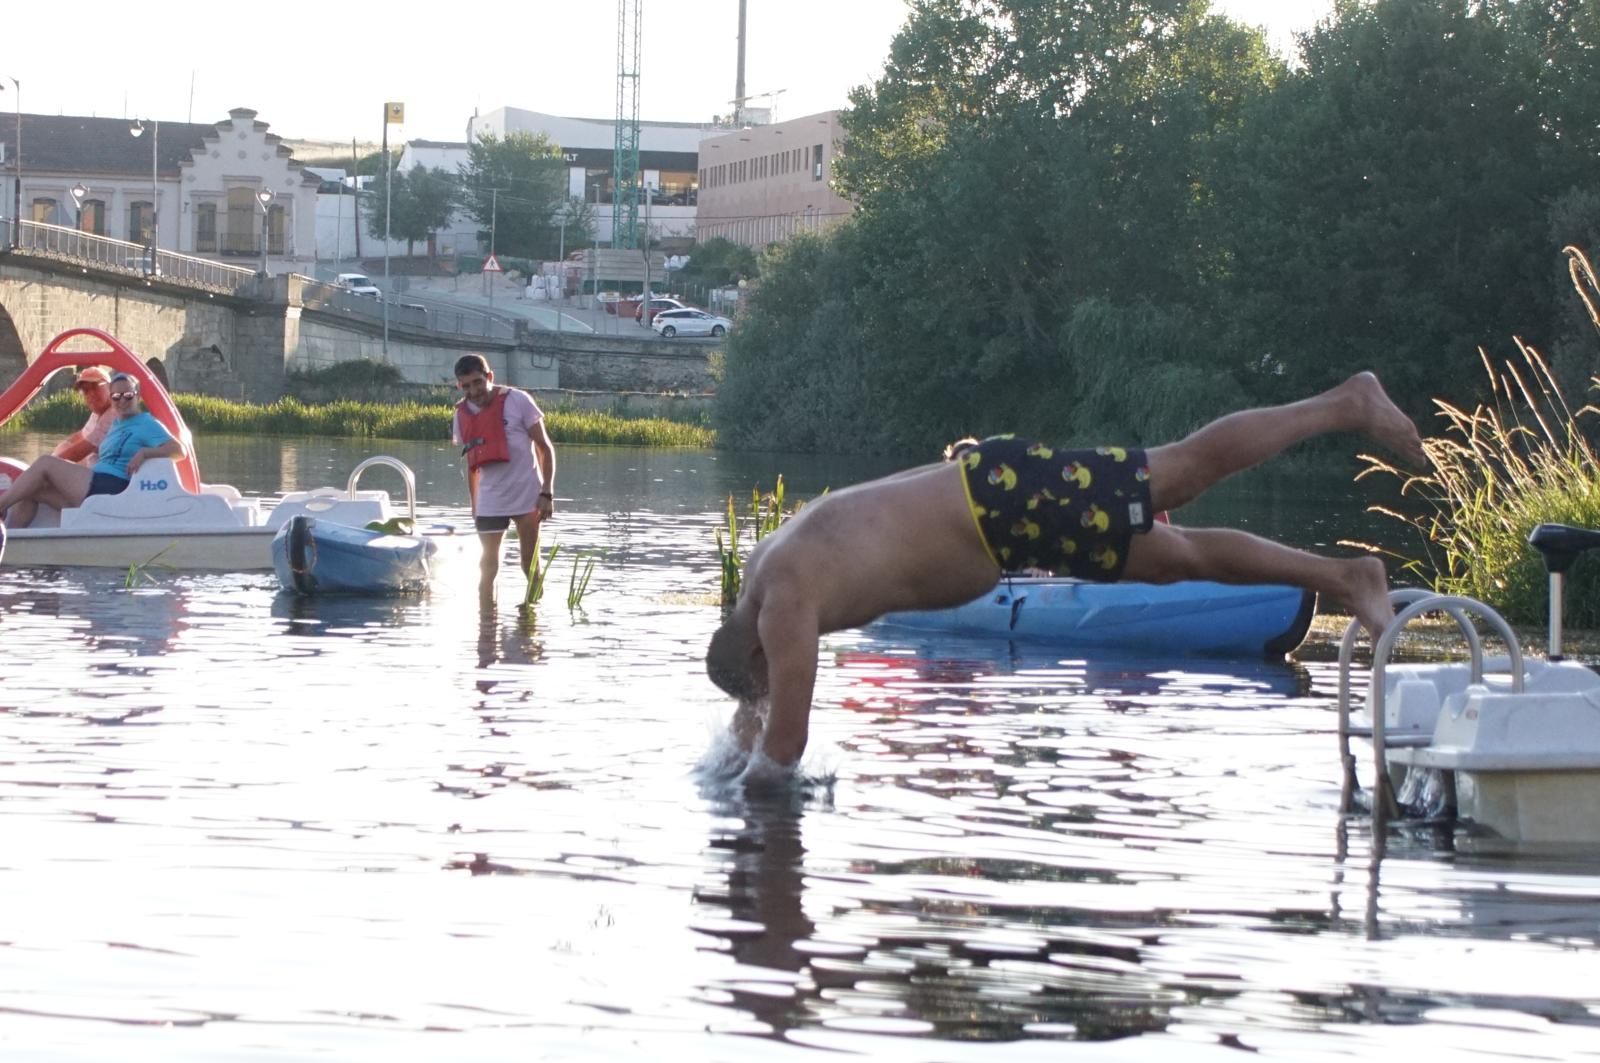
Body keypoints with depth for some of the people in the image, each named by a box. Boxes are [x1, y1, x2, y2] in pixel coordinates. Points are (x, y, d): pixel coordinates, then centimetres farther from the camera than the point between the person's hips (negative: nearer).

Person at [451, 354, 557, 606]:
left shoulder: (517, 401, -10)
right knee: (488, 566, -1)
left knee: (531, 565, 4)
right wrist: (474, 505, 14)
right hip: (489, 501, 3)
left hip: (526, 497, -3)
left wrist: (547, 493, -12)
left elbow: (545, 448, -6)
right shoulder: (462, 415, 3)